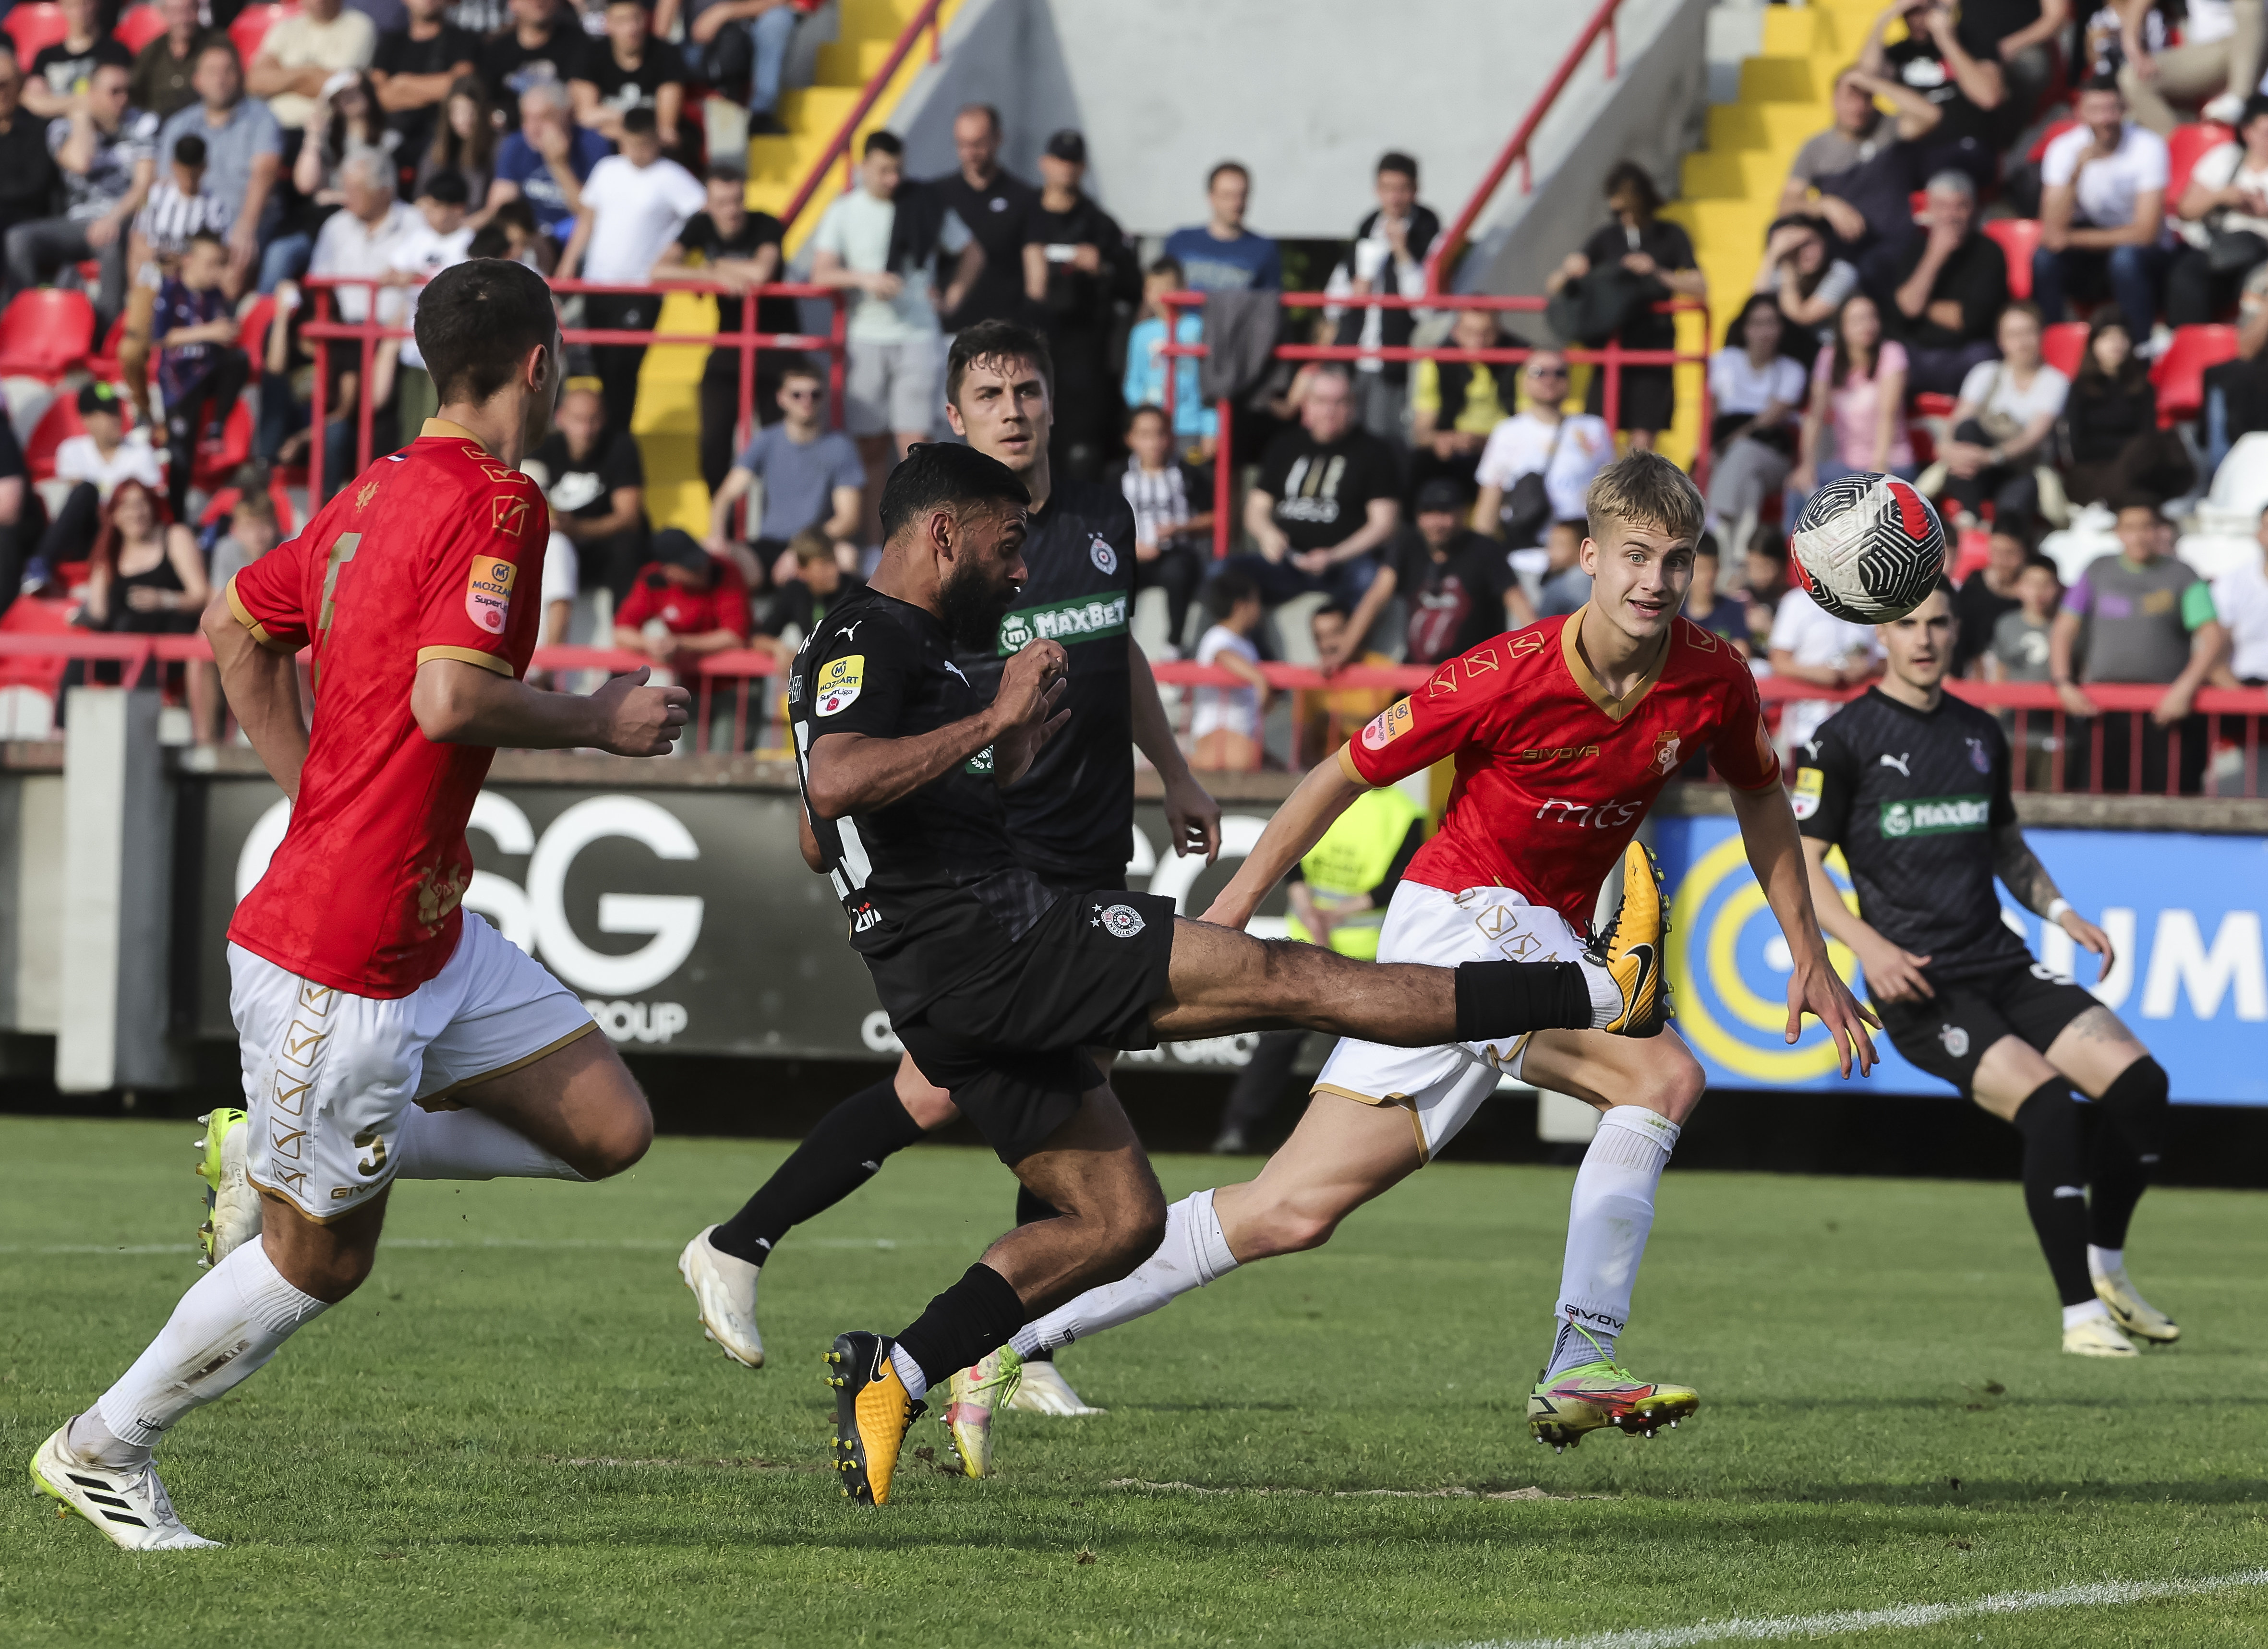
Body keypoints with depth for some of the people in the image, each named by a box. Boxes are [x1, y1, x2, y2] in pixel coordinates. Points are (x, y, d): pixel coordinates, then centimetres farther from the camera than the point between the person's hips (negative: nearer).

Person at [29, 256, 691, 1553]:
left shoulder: (380, 495, 9)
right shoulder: (497, 505, -18)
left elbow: (238, 630, 19)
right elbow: (449, 698, -30)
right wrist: (600, 721, -15)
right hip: (338, 959, -9)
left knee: (608, 1129, 7)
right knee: (322, 1256, 4)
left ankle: (272, 1150, 15)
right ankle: (103, 1451, 21)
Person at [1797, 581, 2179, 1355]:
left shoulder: (1980, 734, 14)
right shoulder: (1845, 738, -3)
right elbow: (1797, 864, -4)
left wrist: (2059, 911, 10)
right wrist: (1867, 943, -18)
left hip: (2003, 968, 6)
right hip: (1918, 986, -6)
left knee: (2138, 1081, -11)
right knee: (2048, 1103, -25)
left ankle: (2106, 1267, 10)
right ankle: (2081, 1314, -17)